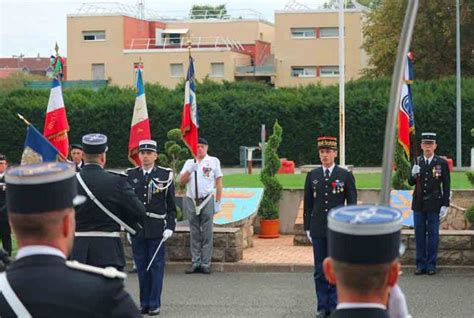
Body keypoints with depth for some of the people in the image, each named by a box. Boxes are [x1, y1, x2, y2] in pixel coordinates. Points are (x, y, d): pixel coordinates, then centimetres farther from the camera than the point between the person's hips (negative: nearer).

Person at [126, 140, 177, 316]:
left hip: (157, 229, -2)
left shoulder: (165, 175, 1)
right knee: (141, 267, 7)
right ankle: (144, 303, 15)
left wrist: (170, 227, -5)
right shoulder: (130, 175, 6)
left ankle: (154, 304, 9)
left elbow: (171, 205, 3)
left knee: (156, 267, 2)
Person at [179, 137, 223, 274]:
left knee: (207, 234, -2)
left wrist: (218, 202, -1)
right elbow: (181, 180, 5)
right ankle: (195, 263, 10)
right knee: (195, 234, 6)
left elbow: (219, 182, 4)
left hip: (206, 201, -3)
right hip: (191, 201, 3)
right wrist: (190, 170, -12)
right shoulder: (189, 162, 13)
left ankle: (205, 264, 1)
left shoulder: (213, 161, 5)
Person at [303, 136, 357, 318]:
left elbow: (352, 203, 1)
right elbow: (308, 203, 10)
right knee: (320, 271, 6)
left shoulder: (345, 175, -1)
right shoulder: (312, 176, 6)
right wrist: (307, 228, 6)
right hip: (318, 231, 2)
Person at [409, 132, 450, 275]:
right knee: (419, 235, 7)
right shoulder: (416, 162, 5)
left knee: (433, 235, 3)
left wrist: (445, 205, -6)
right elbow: (411, 183, 6)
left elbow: (446, 186, -1)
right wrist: (413, 175, -16)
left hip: (434, 205, -2)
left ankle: (431, 265, 12)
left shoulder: (442, 163, -2)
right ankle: (420, 264, 14)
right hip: (419, 204, 3)